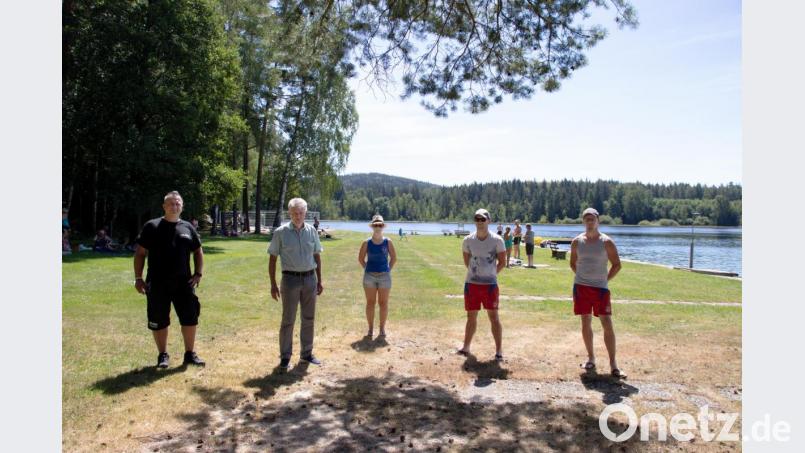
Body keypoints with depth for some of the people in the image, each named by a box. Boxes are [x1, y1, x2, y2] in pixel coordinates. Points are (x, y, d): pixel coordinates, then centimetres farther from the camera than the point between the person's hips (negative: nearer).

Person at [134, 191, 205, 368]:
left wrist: (198, 274, 5)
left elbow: (198, 252, 16)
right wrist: (138, 278, -4)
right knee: (159, 321, 6)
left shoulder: (188, 228, 8)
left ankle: (190, 354, 18)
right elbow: (140, 253, 1)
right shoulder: (152, 226, 0)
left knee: (190, 317, 4)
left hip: (183, 283, 2)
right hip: (157, 284, -2)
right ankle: (163, 355, 22)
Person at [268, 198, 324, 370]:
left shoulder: (311, 231, 4)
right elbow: (272, 259, -1)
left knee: (309, 318, 11)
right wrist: (273, 285, -5)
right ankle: (285, 357, 11)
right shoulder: (280, 233, -5)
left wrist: (319, 281, 9)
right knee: (288, 320, 0)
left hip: (310, 278, 4)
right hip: (290, 279, -3)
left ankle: (307, 353, 24)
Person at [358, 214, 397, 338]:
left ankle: (382, 329, 14)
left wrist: (388, 270, 2)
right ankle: (370, 329, 16)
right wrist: (367, 269, 2)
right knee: (370, 303, 6)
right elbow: (360, 258, 7)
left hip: (384, 276, 0)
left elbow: (393, 258, 7)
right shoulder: (366, 243, -1)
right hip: (369, 276, 0)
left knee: (383, 303, 5)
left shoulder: (387, 242, -1)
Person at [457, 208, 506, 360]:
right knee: (471, 316, 13)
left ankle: (499, 350, 6)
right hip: (471, 283, 3)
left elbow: (502, 262, 1)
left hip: (490, 284, -3)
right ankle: (466, 347, 24)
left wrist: (491, 274, 4)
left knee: (494, 316, -1)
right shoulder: (468, 240, 0)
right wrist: (475, 273, 12)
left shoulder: (497, 240, -8)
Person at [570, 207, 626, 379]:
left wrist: (605, 279, -1)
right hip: (581, 287, 2)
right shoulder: (577, 241, 3)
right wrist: (583, 277, 8)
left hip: (600, 287, -2)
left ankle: (613, 364, 1)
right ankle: (591, 358, 20)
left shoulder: (606, 242, -5)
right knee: (586, 323, 8)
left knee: (607, 324, -5)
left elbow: (617, 265, 2)